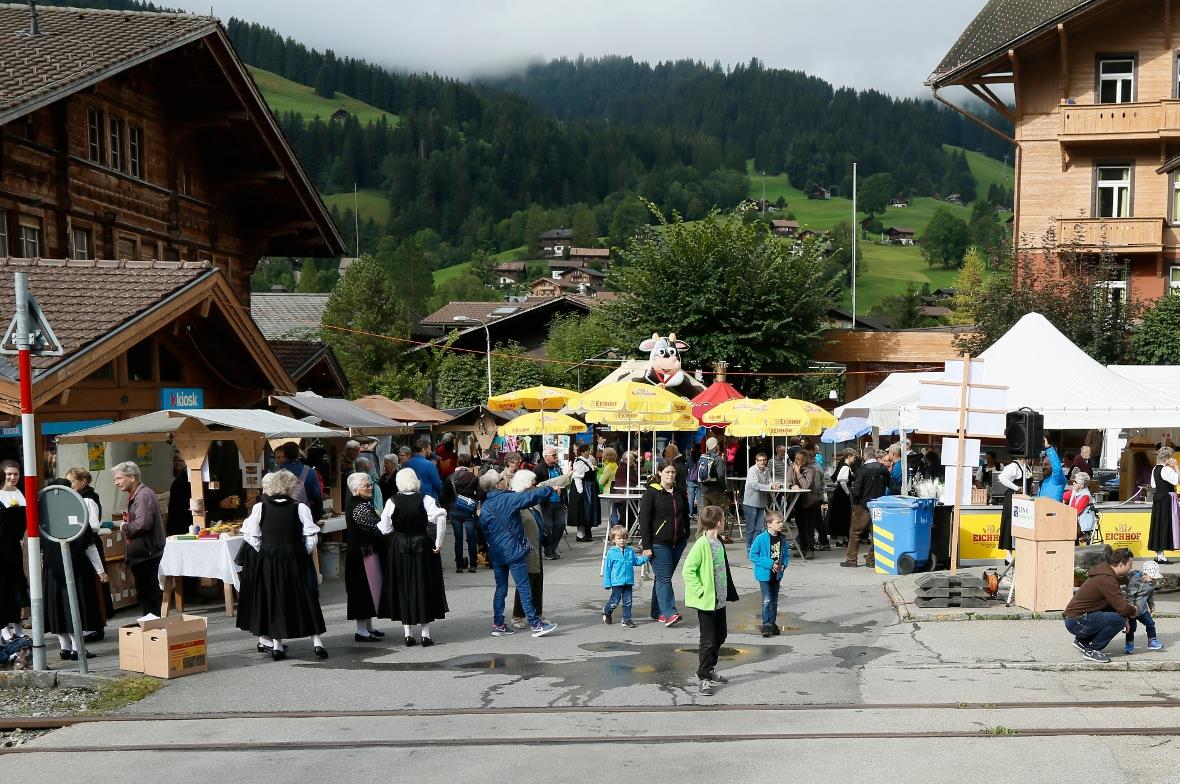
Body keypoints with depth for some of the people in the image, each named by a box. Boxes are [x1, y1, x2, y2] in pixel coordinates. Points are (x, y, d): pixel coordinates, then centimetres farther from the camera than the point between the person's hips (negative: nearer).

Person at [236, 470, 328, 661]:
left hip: (267, 560, 1)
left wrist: (265, 551, 9)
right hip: (296, 559, -1)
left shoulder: (259, 508, -3)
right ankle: (317, 642, 7)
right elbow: (311, 537, -7)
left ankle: (276, 644, 14)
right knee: (306, 599, 8)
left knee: (273, 600, 12)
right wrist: (302, 554, 6)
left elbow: (251, 536, -3)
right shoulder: (300, 508, -5)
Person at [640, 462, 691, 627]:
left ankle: (657, 612, 20)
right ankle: (669, 613, -15)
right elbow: (644, 520, -9)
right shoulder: (651, 492, -6)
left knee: (664, 576, 12)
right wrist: (646, 546, -14)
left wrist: (686, 537, 14)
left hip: (677, 543, 6)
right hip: (659, 543, -6)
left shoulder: (679, 493, 11)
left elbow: (685, 516, 20)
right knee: (664, 578, -10)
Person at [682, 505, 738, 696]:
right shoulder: (702, 544, -20)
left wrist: (728, 592, 13)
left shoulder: (718, 542, 7)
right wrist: (700, 591, -21)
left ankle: (710, 670, 33)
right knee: (708, 640, -2)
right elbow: (688, 571, -21)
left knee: (720, 636, 19)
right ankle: (703, 678, 8)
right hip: (706, 601, -9)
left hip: (720, 599, 9)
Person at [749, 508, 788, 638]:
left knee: (774, 601, 16)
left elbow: (786, 555, 12)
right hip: (764, 574, -5)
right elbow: (753, 556, -14)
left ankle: (773, 623, 28)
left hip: (777, 575, 5)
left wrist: (784, 564, -8)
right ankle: (766, 625, 0)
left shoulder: (783, 539, 0)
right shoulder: (761, 538, -17)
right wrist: (769, 563, -19)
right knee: (767, 600, -9)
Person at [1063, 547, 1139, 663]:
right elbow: (1122, 608, -21)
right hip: (1076, 622, -10)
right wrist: (1134, 611, 0)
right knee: (1119, 620, -21)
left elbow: (1118, 601, 21)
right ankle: (1090, 649, -6)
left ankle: (1082, 641, 16)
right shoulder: (1106, 579, -21)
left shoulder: (1106, 571, 10)